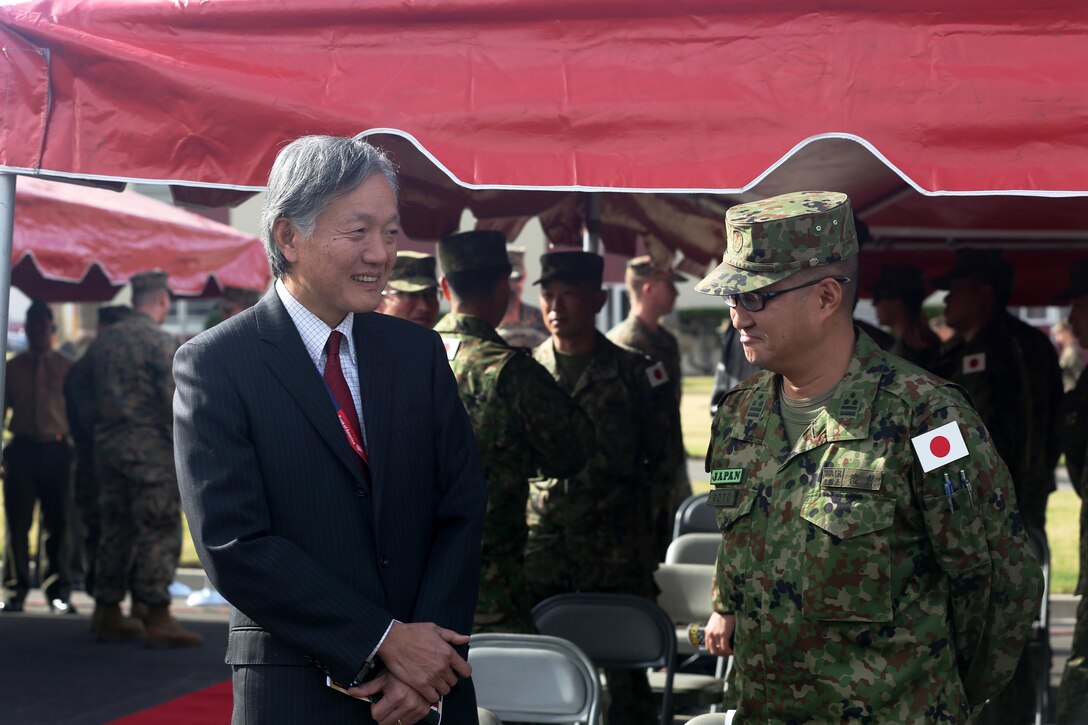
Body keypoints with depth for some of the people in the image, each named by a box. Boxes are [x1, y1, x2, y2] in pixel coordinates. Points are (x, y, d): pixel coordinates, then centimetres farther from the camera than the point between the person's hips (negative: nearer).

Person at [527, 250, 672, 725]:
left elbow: (661, 457, 7)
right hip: (540, 549, 2)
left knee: (625, 672, 3)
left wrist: (639, 509, 0)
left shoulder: (632, 373, 1)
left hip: (617, 554, -2)